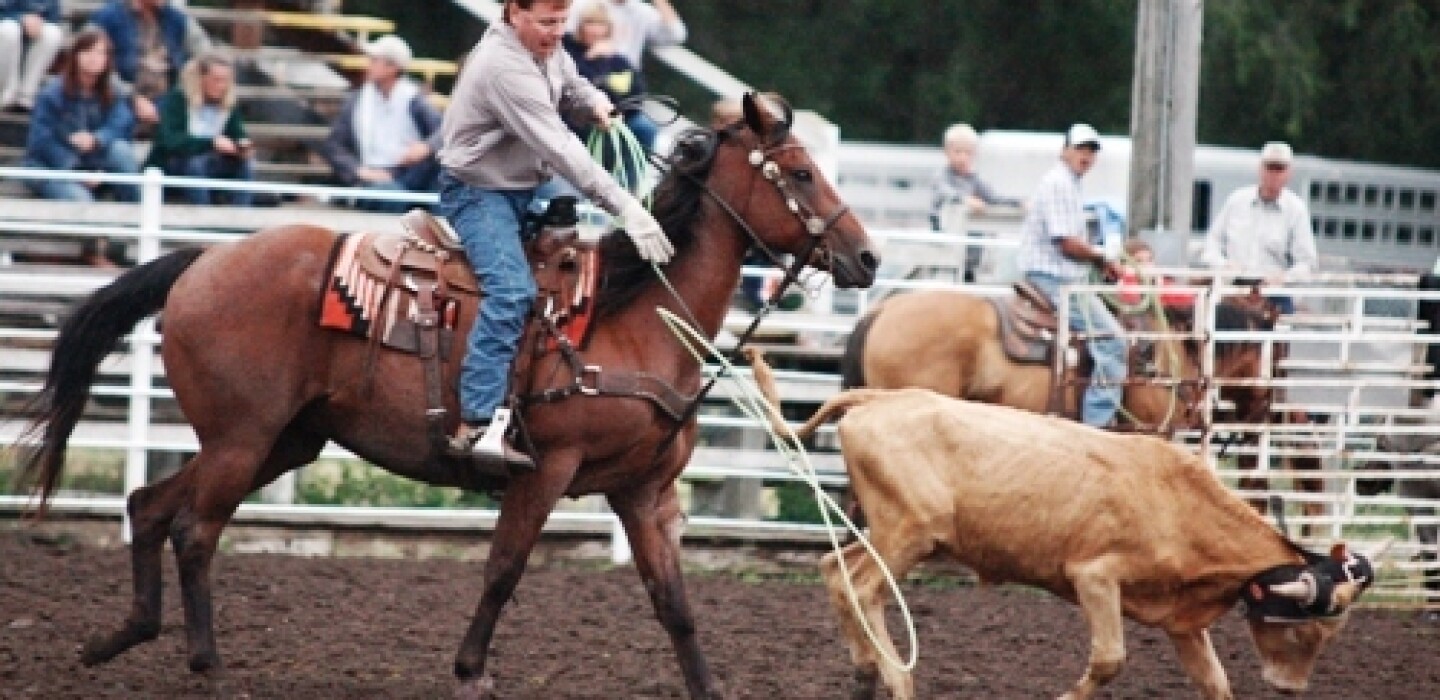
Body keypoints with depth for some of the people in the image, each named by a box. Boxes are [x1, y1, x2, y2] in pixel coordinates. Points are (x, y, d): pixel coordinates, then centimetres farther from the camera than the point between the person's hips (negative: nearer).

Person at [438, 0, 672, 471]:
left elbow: (570, 85, 24)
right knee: (512, 289, -31)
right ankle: (479, 426, -42)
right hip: (478, 191, -11)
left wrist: (593, 101, -3)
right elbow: (559, 149, -32)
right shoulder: (504, 66, -28)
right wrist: (626, 208, -34)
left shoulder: (546, 48, 1)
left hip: (526, 187, 11)